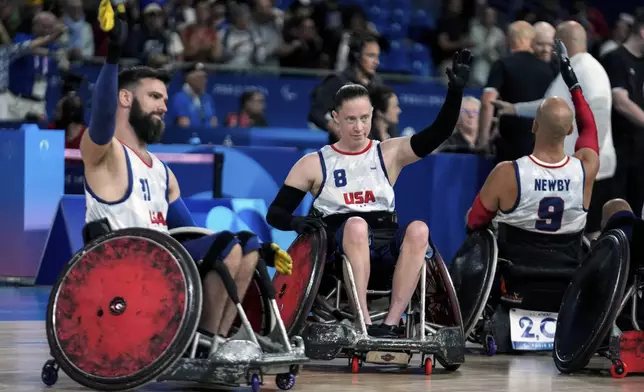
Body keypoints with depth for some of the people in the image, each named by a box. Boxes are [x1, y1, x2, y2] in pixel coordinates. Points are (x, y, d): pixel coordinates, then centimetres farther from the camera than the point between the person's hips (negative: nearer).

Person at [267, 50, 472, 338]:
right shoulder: (314, 164, 13)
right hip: (339, 247, -2)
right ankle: (363, 323, -44)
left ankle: (390, 324, -37)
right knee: (356, 225, -35)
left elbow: (439, 132, 6)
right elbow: (275, 213, 10)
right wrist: (295, 222, -13)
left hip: (386, 246, 2)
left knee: (419, 230, -30)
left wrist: (456, 89, -9)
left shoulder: (389, 154, 17)